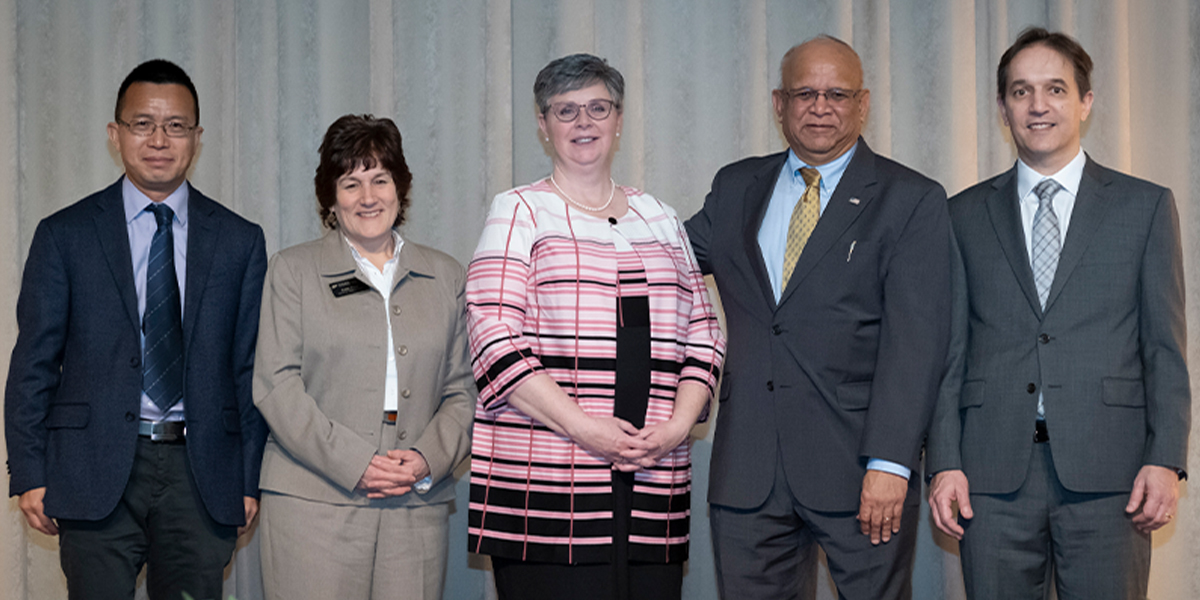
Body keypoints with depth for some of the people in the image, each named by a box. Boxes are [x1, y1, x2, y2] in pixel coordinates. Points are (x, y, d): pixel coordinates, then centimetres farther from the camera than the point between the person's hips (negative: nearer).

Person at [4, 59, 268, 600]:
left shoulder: (239, 241, 8)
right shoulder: (64, 235, 5)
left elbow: (251, 367, 7)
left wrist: (251, 479, 2)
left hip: (201, 474, 1)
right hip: (96, 474, -1)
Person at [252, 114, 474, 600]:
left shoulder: (446, 277, 15)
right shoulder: (293, 270, 8)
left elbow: (462, 390, 12)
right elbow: (276, 384, -1)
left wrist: (429, 459, -7)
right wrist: (353, 463, -11)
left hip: (418, 507, 2)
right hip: (314, 504, -2)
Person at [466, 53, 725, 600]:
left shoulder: (658, 217, 19)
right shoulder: (519, 212, 4)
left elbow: (702, 334, 16)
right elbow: (496, 340, -6)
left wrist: (678, 425, -2)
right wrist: (584, 428, -15)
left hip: (653, 481, 4)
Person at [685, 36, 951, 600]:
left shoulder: (913, 201, 0)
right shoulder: (736, 188, 14)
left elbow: (915, 340, -9)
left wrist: (889, 463, -17)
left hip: (858, 469, -3)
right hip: (747, 470, 4)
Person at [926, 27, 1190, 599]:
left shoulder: (1145, 206, 8)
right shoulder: (966, 215, 12)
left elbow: (1165, 347, 4)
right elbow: (951, 349, 9)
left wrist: (1165, 461, -6)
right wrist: (944, 463, -1)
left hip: (1107, 473, -1)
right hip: (993, 476, 1)